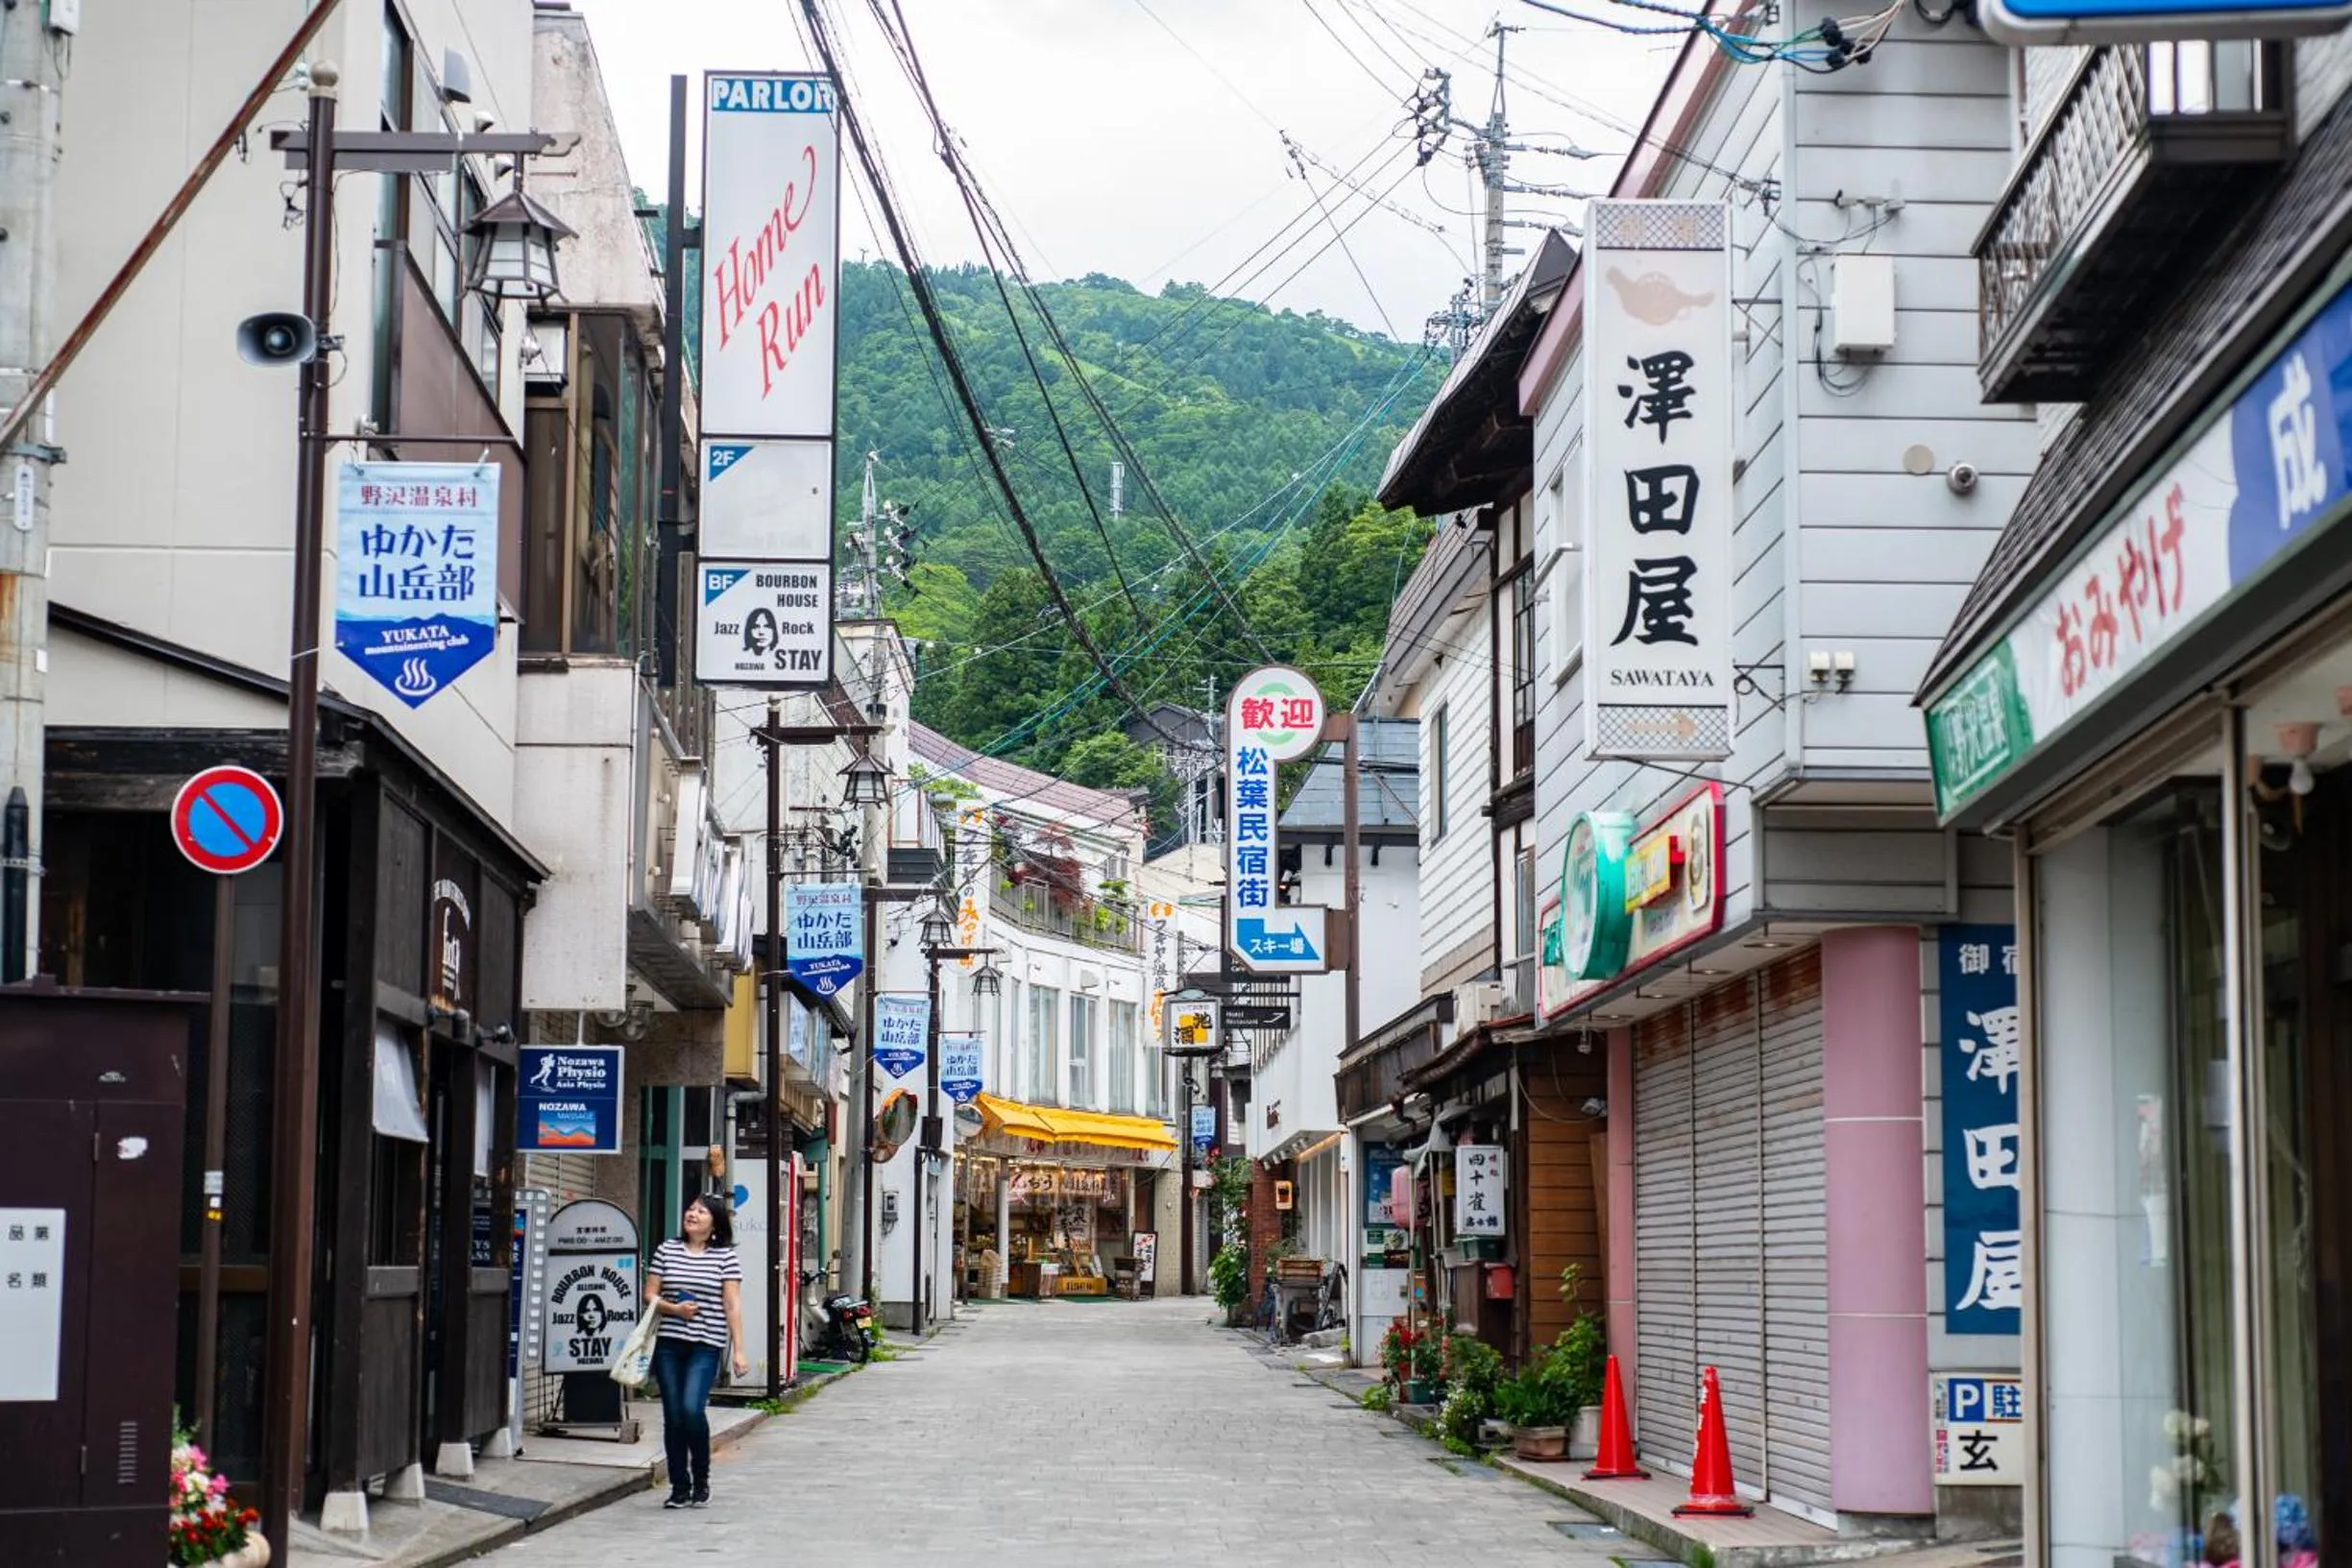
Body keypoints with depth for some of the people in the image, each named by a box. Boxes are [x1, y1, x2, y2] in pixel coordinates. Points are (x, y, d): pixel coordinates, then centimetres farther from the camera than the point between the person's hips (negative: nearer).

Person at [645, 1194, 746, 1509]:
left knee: (692, 1409, -18)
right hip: (668, 1344, 3)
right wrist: (673, 1308, -10)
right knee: (673, 1416, 2)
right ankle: (679, 1488, 13)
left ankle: (701, 1477, 4)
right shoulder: (666, 1250, 9)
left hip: (706, 1345, -3)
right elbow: (650, 1294, 10)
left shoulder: (725, 1256, 3)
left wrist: (738, 1350, -6)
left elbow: (732, 1304, -1)